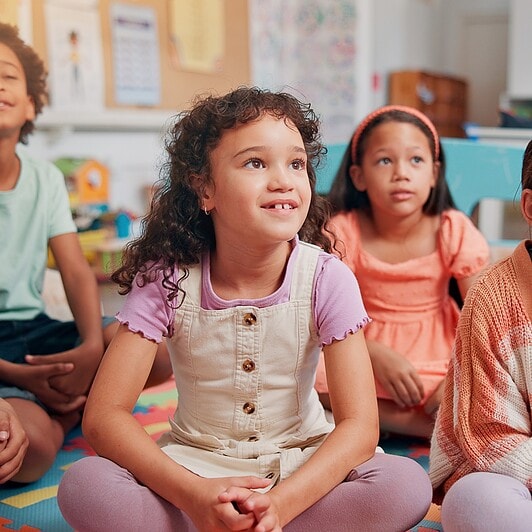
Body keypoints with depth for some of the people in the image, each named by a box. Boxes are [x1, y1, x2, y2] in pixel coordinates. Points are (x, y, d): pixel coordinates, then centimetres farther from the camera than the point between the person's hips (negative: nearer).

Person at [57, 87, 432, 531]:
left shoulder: (327, 279, -15)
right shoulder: (167, 279, -14)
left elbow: (359, 425, -19)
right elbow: (104, 415, -17)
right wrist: (194, 496, -33)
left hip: (302, 465, 1)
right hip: (195, 462, -1)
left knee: (408, 484, -27)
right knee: (83, 486, -27)